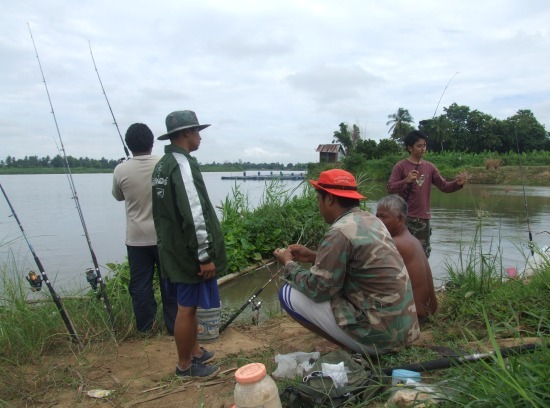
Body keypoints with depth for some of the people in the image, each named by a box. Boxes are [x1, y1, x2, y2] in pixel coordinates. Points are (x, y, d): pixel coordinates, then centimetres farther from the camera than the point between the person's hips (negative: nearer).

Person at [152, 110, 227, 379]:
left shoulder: (162, 164, 12)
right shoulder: (182, 164, -19)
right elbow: (194, 214, -26)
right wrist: (205, 256, -22)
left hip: (174, 247, 10)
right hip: (190, 252, -10)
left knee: (189, 304, 21)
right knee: (187, 308, 3)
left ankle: (195, 352, 36)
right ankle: (185, 366, 18)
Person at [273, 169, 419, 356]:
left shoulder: (340, 233, -19)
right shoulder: (371, 220, 8)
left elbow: (316, 290, -13)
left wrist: (289, 264, 3)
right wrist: (313, 256, 17)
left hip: (379, 333, -9)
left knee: (289, 293, -2)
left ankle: (359, 350, 0)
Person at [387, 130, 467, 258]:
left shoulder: (430, 167, 9)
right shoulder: (401, 166, -5)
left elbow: (444, 186, 7)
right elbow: (390, 188, -12)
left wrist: (457, 183, -13)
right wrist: (406, 180, -28)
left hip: (424, 217, 5)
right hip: (405, 217, -5)